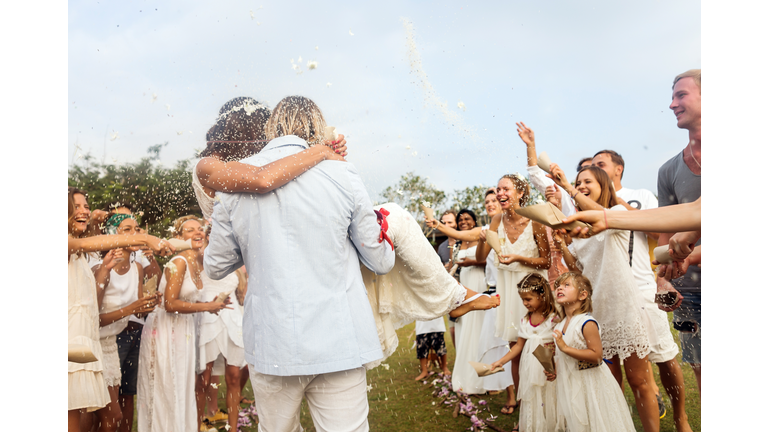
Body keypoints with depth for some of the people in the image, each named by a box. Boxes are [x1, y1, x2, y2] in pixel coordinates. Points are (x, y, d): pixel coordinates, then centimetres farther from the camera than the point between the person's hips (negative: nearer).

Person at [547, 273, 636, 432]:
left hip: (589, 384, -7)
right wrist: (555, 370, 3)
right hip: (571, 384, 8)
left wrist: (565, 347, -30)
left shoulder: (587, 323, -20)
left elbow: (596, 355, -26)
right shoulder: (560, 324, 5)